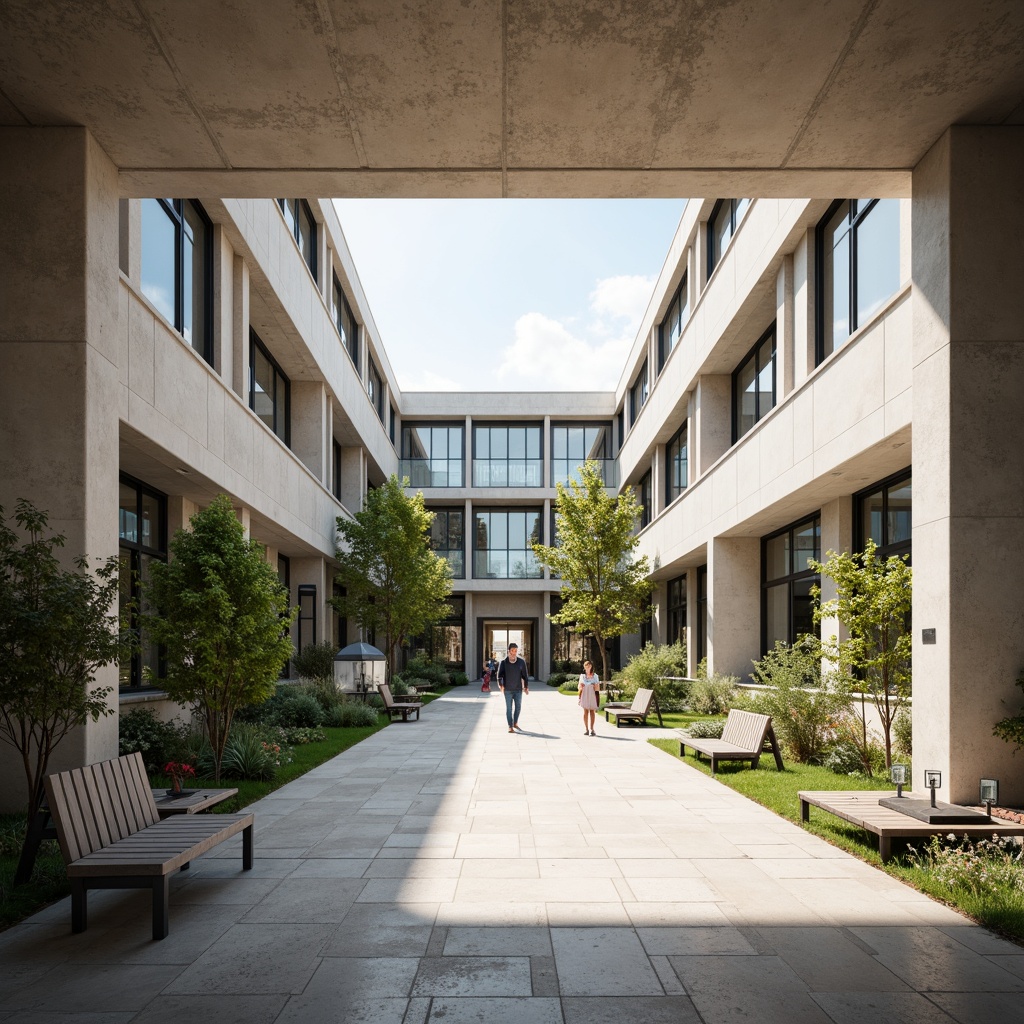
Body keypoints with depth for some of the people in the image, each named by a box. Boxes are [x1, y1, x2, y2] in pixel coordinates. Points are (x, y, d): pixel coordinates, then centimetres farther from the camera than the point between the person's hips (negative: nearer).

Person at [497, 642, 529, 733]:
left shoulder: (521, 662, -1)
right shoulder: (503, 662, -5)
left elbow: (525, 675, 4)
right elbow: (500, 674, -9)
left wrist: (526, 686, -1)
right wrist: (500, 684, -24)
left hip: (518, 689, 2)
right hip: (507, 689, -2)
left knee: (518, 707, 9)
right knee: (509, 708, 1)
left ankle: (515, 723, 30)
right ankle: (510, 727, 7)